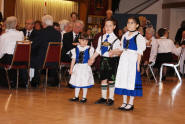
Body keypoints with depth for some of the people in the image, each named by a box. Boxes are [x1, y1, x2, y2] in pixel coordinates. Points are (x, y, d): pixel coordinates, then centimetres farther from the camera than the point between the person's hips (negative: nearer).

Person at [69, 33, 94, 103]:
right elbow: (73, 59, 7)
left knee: (85, 83, 3)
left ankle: (84, 97, 14)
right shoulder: (76, 49, 3)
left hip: (85, 67, -3)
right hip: (77, 67, 3)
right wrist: (71, 68, 6)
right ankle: (76, 97, 23)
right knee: (77, 82, 10)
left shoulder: (89, 49, -5)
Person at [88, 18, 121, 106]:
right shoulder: (101, 38, 11)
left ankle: (111, 98, 12)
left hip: (112, 60, -5)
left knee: (111, 80, 2)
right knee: (103, 79, 10)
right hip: (103, 60, 5)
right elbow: (98, 50, 16)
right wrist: (92, 58, 17)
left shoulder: (116, 39, -5)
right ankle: (103, 97, 21)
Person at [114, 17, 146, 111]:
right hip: (124, 60, 6)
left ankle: (131, 103, 7)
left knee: (132, 80, -3)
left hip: (133, 60, -6)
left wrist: (138, 64, -12)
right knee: (123, 79, 7)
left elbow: (139, 52, -9)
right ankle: (124, 102, 18)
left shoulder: (138, 37, -7)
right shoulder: (124, 36, 12)